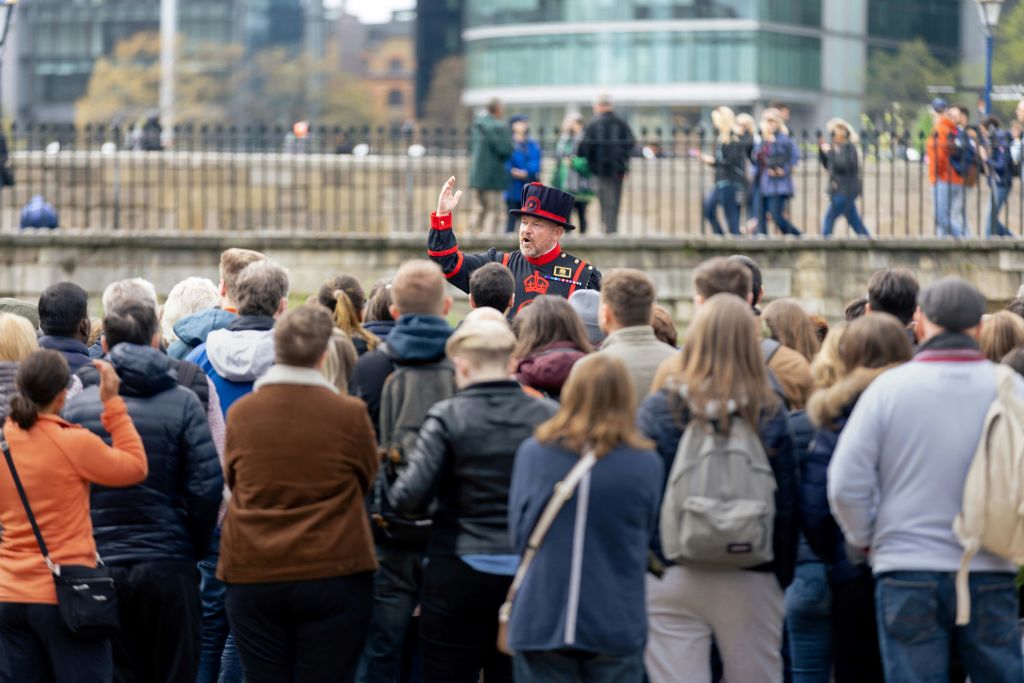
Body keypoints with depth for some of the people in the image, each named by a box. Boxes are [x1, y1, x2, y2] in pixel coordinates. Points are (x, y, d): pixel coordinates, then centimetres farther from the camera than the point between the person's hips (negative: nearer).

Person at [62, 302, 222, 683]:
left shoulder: (76, 406, 1)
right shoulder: (183, 403, -5)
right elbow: (206, 487, -9)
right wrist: (198, 547, 6)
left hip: (98, 564, 2)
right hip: (168, 566, -1)